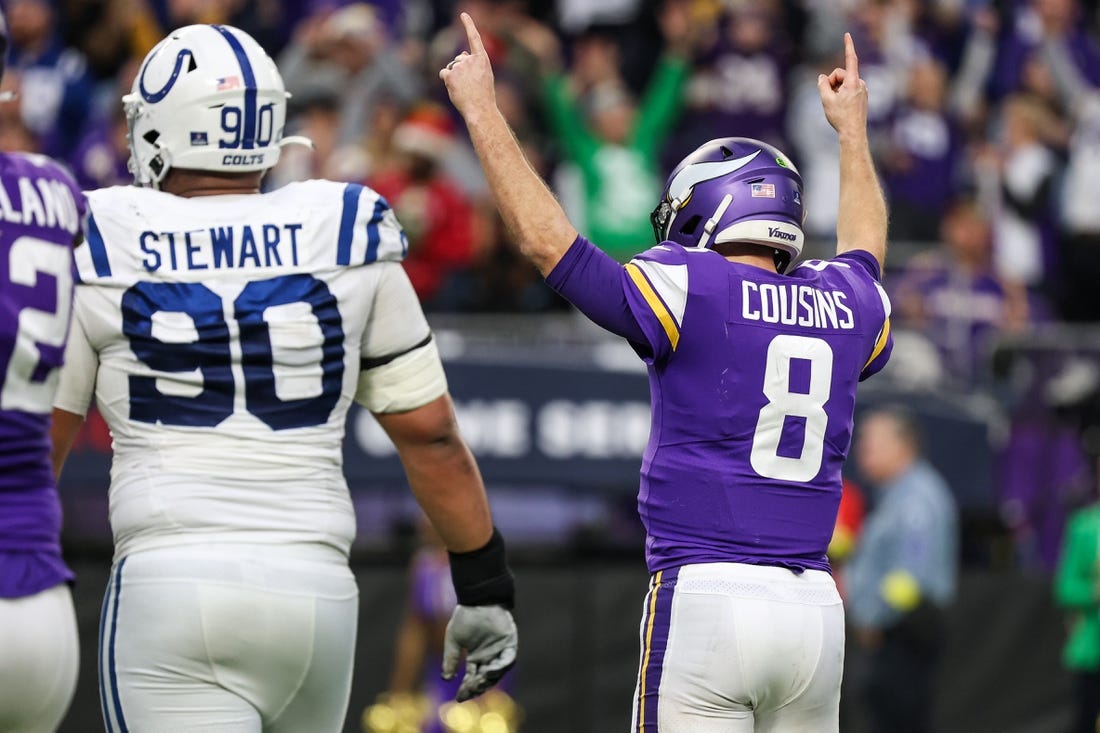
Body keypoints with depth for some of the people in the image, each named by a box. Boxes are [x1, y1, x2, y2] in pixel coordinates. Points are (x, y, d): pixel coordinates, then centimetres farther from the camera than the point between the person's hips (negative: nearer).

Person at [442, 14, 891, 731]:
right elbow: (864, 250, 37)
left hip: (705, 596, -5)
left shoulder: (690, 293, -5)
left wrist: (481, 109, 9)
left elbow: (547, 238, 0)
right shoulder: (843, 305, 12)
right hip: (814, 610, 5)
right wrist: (852, 128, 53)